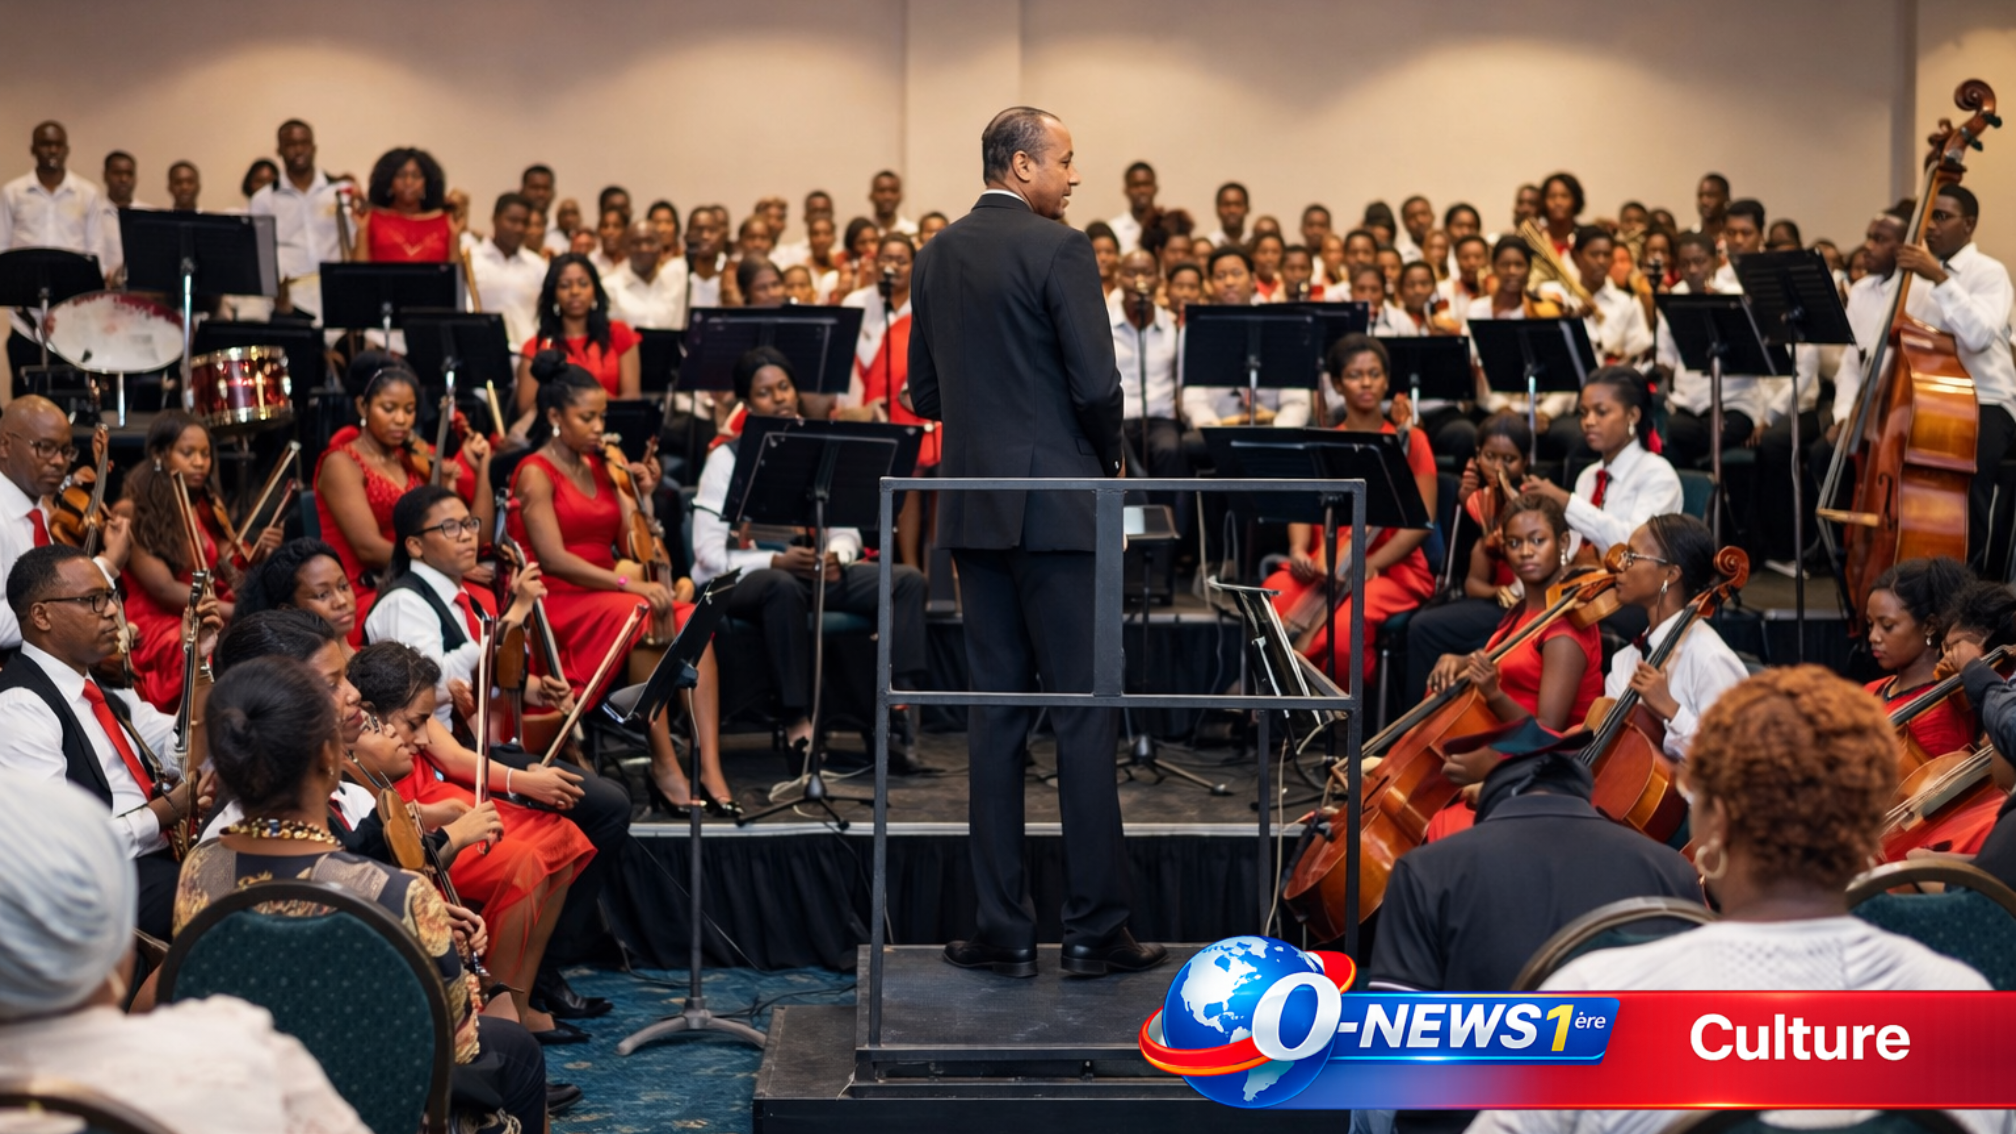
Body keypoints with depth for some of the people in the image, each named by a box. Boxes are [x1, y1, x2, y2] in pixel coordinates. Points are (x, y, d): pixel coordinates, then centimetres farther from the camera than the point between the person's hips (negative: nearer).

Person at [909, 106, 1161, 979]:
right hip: (1058, 507, -6)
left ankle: (1003, 928, 9)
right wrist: (1110, 458, 3)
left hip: (974, 507, 7)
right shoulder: (1057, 249, -11)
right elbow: (1097, 383, -15)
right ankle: (1095, 929, 1)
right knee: (1085, 711, -1)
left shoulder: (938, 256, 11)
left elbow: (924, 390, 14)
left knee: (995, 707, 8)